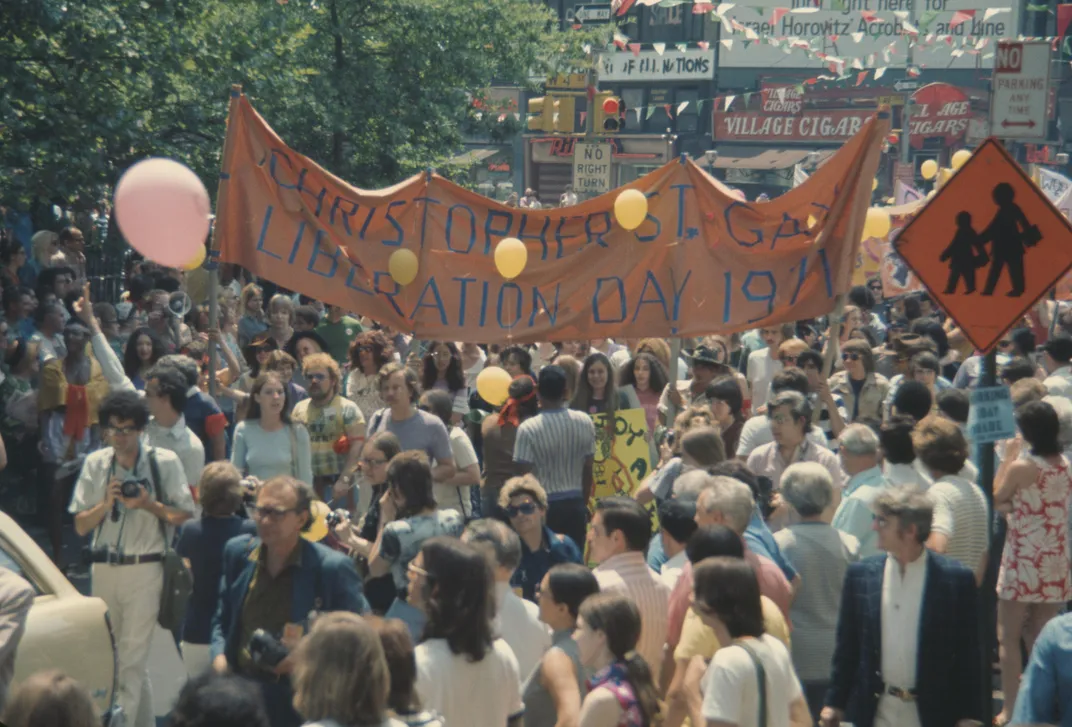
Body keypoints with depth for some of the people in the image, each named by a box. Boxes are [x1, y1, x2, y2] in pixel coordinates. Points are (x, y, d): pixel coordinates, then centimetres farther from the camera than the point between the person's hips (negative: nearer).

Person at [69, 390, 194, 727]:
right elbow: (80, 525, 8)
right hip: (103, 569, 5)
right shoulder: (95, 464, 7)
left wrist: (148, 504, -15)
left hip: (144, 570, -5)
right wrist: (106, 503, -10)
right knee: (103, 654, 11)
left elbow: (185, 516, -1)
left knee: (133, 658, -8)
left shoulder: (164, 462, -3)